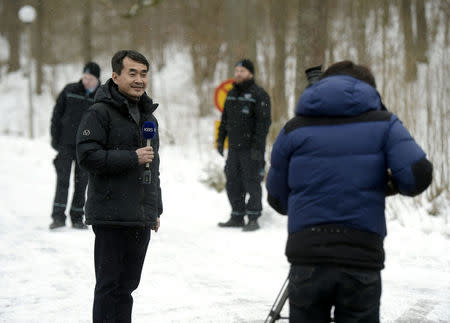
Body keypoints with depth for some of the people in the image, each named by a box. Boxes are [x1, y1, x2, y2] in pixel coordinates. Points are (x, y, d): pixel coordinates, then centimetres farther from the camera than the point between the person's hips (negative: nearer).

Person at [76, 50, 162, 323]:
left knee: (128, 283, 11)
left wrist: (156, 209, 23)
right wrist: (132, 158, -18)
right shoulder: (100, 113, -7)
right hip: (112, 216, -7)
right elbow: (87, 156, -17)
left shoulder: (148, 117, 18)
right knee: (111, 285, -5)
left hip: (142, 218, 7)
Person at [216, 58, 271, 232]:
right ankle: (237, 218, 18)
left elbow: (264, 122, -13)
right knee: (233, 183, 9)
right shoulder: (232, 94, 14)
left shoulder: (259, 95, -9)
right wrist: (220, 139, 16)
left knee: (251, 182, -5)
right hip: (234, 148, 7)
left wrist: (258, 146, -19)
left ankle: (253, 219, 2)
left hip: (251, 149, -7)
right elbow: (225, 119, 22)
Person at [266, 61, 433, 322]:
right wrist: (390, 185, 14)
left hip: (307, 258, 1)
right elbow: (418, 175, -8)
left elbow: (278, 199, 13)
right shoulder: (383, 123, 5)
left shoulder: (294, 129, 9)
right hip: (362, 260, -1)